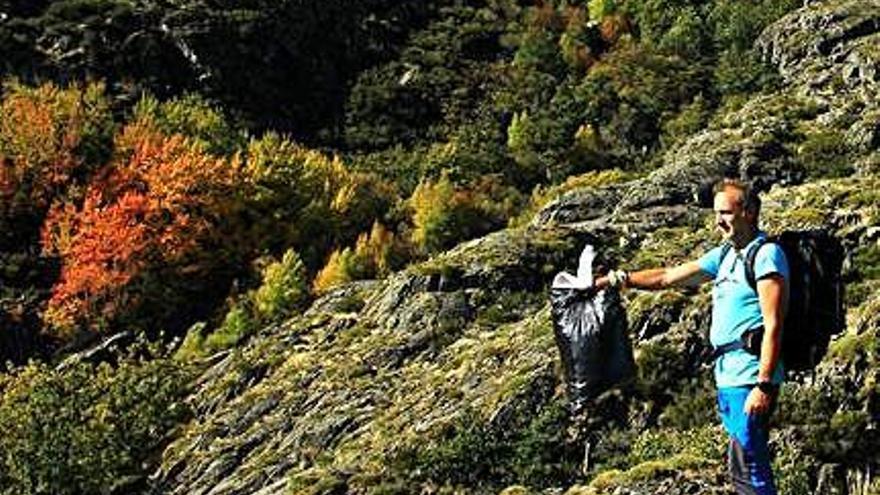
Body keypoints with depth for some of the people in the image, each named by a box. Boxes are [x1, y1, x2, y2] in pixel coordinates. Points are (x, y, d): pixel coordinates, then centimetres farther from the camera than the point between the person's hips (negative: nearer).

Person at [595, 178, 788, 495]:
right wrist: (614, 279, 14)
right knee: (742, 466, 12)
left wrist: (764, 385, -21)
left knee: (749, 466, -10)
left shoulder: (766, 255, -9)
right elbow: (666, 278, 21)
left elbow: (773, 326, -15)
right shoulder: (724, 255, 17)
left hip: (751, 378, -9)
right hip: (727, 377, 9)